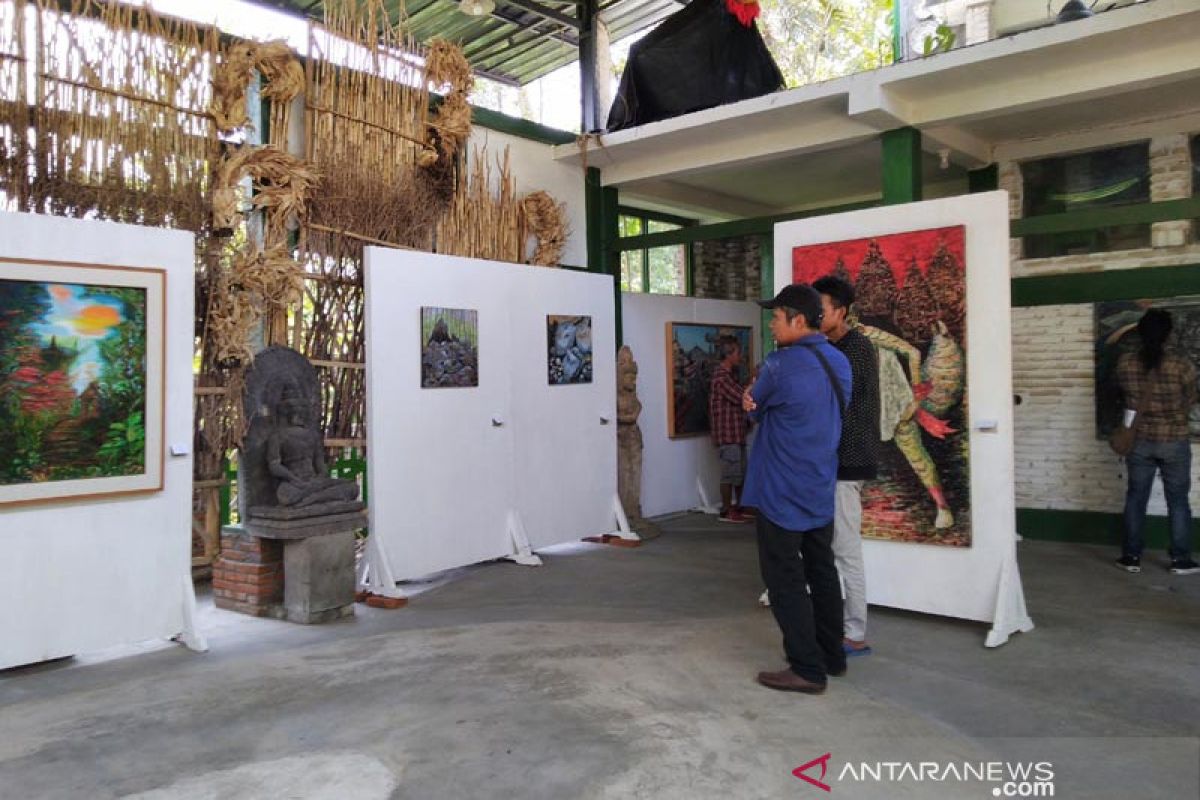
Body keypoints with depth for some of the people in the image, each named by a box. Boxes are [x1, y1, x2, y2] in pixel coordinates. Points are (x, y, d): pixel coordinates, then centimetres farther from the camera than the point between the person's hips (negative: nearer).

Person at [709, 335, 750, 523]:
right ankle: (726, 512, 5)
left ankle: (741, 508, 23)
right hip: (728, 434, -10)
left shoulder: (727, 375, 17)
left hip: (736, 433, 10)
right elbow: (741, 397, -18)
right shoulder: (721, 376, -16)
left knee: (741, 472, 15)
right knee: (730, 473, -3)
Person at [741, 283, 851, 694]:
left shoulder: (780, 365, -18)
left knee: (786, 582, 1)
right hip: (821, 491, 8)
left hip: (782, 493, -8)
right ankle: (831, 655, 27)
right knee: (822, 574, 17)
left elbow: (754, 410, -3)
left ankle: (807, 669, 5)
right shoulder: (839, 362, 7)